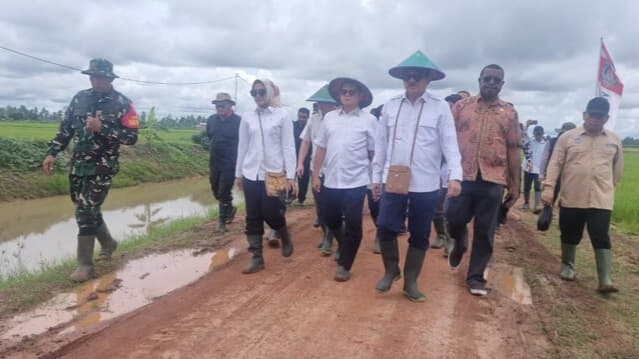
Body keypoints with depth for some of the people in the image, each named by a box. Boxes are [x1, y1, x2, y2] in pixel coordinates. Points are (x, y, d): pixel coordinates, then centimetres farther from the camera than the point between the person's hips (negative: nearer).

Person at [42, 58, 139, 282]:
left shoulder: (122, 104, -9)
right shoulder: (80, 98, 6)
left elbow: (132, 137, -15)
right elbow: (65, 128, 12)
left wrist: (102, 129, -24)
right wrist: (52, 153, 6)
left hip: (102, 167, -6)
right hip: (78, 165, 6)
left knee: (87, 212, -8)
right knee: (85, 209, 16)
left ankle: (85, 265, 2)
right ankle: (108, 243, 38)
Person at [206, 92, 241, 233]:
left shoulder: (238, 121, -16)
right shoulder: (211, 120, 3)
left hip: (230, 163, -6)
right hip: (214, 162, 6)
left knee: (224, 193, -2)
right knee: (216, 191, 16)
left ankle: (222, 221, 12)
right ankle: (230, 210, 39)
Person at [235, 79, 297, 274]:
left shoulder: (282, 115, -2)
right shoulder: (247, 117, 7)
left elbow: (288, 146, -4)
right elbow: (242, 147, 11)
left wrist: (291, 175, -9)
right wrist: (238, 173, 12)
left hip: (274, 174, -3)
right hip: (251, 174, 4)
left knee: (271, 214, -4)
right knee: (253, 218, 6)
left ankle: (285, 237, 28)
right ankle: (256, 258, 16)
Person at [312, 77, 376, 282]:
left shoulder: (368, 120, -3)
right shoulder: (329, 118, 7)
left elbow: (375, 152, -3)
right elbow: (321, 149, 9)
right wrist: (316, 175, 6)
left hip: (356, 181, -4)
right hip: (331, 180, 4)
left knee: (352, 225, 1)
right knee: (331, 220, 16)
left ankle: (344, 265, 16)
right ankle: (344, 247, 44)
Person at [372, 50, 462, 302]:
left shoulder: (440, 108, -1)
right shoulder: (390, 106, 6)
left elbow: (450, 144, -6)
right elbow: (381, 144, 9)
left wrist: (455, 176, -19)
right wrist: (376, 177, 9)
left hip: (426, 185, -1)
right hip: (393, 182, 2)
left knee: (420, 236, 9)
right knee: (386, 228, 1)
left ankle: (411, 282, 26)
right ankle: (391, 271, 27)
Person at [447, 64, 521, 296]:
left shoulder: (509, 112, 7)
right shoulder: (461, 106, 5)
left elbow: (513, 150, 7)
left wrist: (515, 185, 4)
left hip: (493, 180, 1)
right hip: (462, 176, 0)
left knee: (485, 232, 5)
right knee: (454, 220, 0)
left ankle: (476, 277, 18)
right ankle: (459, 244, 35)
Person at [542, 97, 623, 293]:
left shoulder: (614, 140, 6)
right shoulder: (568, 137, 0)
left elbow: (618, 168, 17)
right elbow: (555, 164, -3)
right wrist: (548, 188, -12)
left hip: (601, 200, 0)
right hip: (571, 198, 0)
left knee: (601, 238, -5)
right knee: (570, 235, 12)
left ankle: (605, 280, -2)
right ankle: (567, 266, 32)